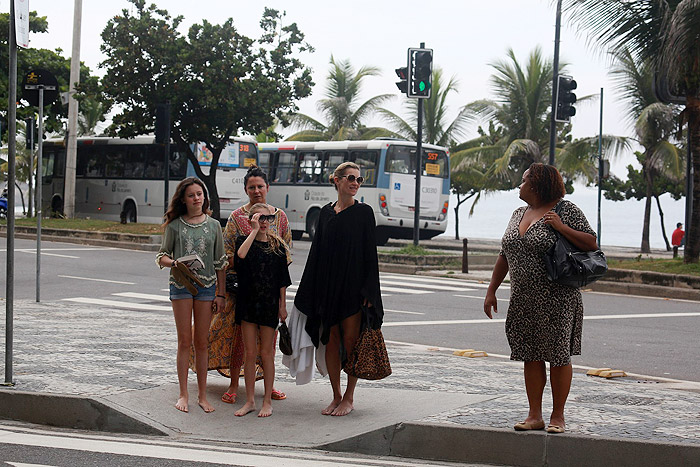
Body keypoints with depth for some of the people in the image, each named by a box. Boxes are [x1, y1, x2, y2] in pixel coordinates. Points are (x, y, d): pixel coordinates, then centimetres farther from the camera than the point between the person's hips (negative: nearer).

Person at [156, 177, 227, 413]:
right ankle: (183, 395, 6)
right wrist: (173, 263, -17)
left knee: (201, 342, 4)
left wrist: (220, 293, 5)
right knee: (184, 341, -1)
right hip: (180, 285, -1)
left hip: (206, 286, 1)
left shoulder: (214, 225, 8)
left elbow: (220, 262, 9)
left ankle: (202, 395, 10)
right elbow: (162, 256, 7)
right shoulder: (174, 225, 4)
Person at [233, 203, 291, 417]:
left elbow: (283, 279, 5)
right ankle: (249, 400, 13)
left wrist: (283, 305, 2)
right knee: (249, 353, 4)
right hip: (247, 303, 1)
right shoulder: (243, 240, 2)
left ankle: (267, 401, 11)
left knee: (267, 353, 3)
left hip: (270, 303, -1)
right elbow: (241, 255, -23)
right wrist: (254, 231, -19)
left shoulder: (277, 245, 3)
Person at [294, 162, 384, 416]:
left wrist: (368, 292, -11)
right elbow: (317, 250, 12)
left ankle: (349, 398, 8)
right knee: (330, 340, 6)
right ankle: (336, 396, 16)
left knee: (350, 340, -2)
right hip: (327, 285, 4)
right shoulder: (326, 212, 10)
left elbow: (370, 252, -4)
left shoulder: (364, 212, -1)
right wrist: (308, 290, 8)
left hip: (353, 286, -4)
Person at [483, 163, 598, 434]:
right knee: (530, 356, 6)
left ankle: (558, 416, 8)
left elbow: (591, 244, -7)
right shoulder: (519, 214, 15)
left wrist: (561, 227, -18)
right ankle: (534, 415, 13)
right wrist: (491, 290, 15)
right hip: (523, 300, 6)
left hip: (557, 300, -6)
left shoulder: (566, 210, -4)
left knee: (558, 356, -1)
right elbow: (504, 255, 19)